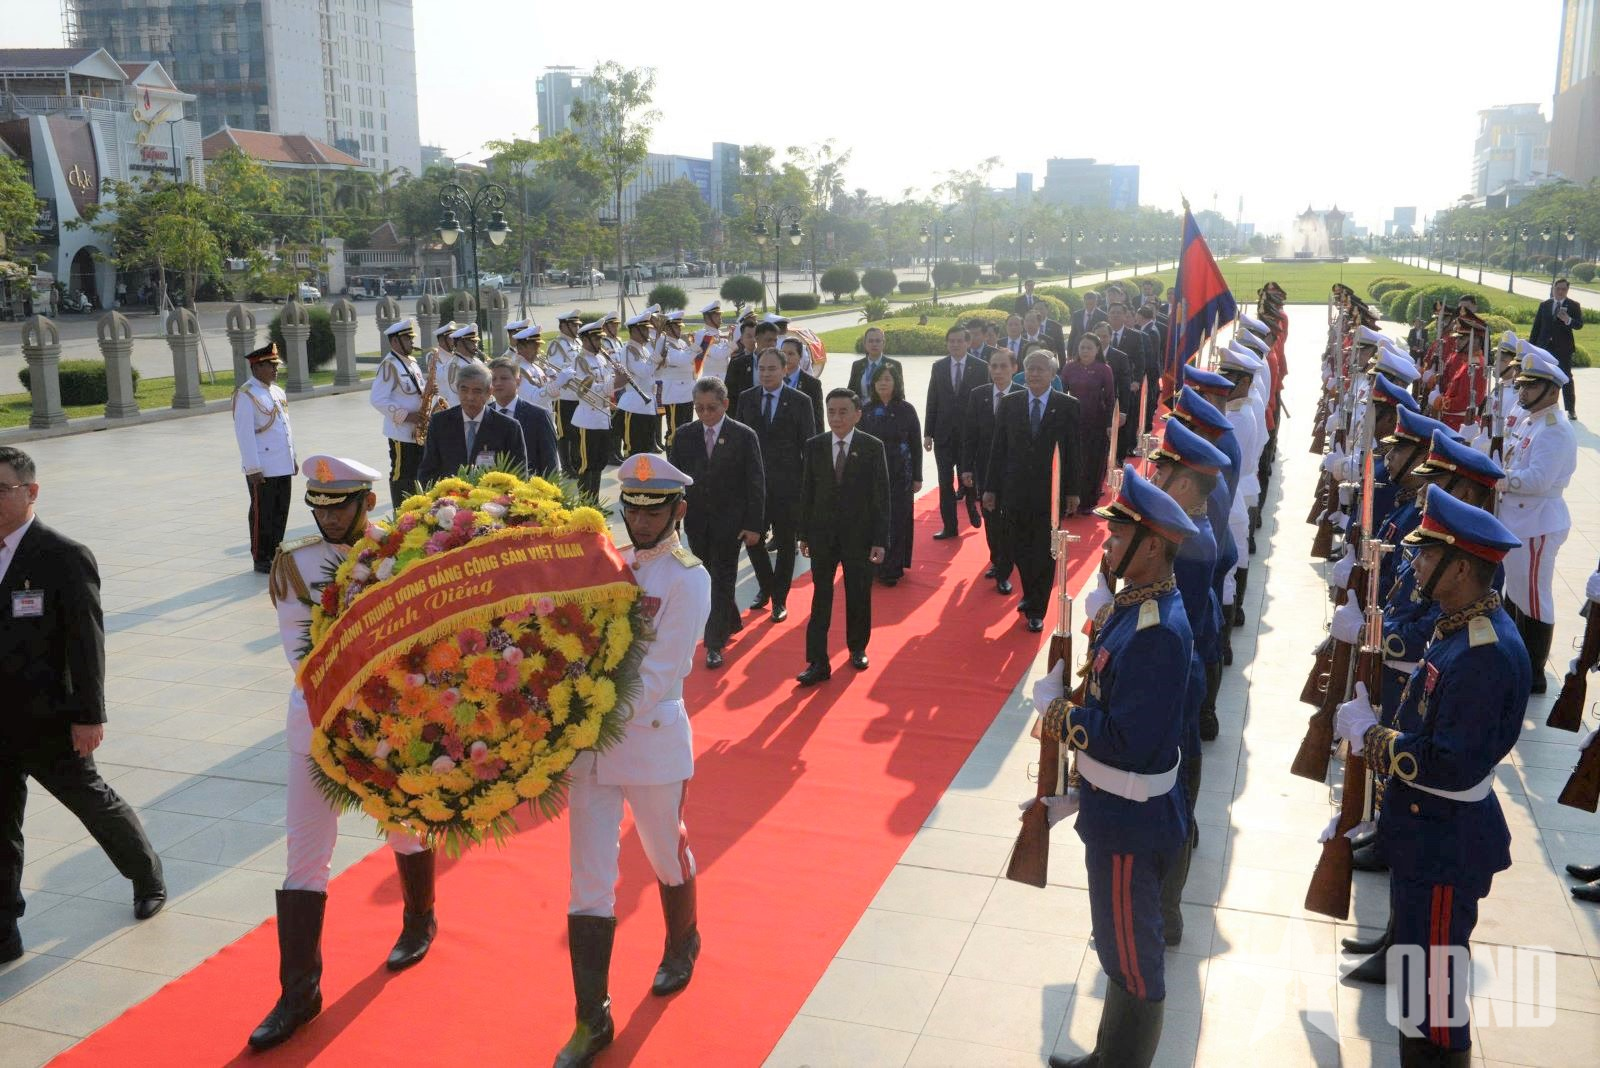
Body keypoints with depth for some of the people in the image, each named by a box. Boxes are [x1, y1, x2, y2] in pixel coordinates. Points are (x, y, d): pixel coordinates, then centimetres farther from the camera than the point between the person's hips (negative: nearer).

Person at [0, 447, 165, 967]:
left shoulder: (64, 557, -14)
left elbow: (87, 641, -14)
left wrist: (89, 716, -15)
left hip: (48, 722, -5)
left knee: (94, 802, 13)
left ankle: (149, 879, 37)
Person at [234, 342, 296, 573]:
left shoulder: (278, 392, 14)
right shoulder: (246, 395, -12)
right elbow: (244, 434, -15)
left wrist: (292, 458, 18)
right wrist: (253, 468, -18)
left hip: (283, 466, 8)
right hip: (262, 468, -8)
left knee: (281, 512, 12)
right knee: (262, 514, 1)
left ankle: (275, 554, 23)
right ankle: (261, 560, 9)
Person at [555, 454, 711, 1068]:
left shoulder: (687, 578, -9)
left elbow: (660, 675, -16)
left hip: (651, 736, -3)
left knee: (666, 854, 18)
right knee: (589, 880, 4)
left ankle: (682, 946, 48)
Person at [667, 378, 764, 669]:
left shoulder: (744, 436, -7)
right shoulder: (684, 435, 2)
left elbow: (756, 483, -5)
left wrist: (754, 524, -9)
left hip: (729, 522, -4)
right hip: (696, 522, 4)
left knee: (722, 582, -1)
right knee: (707, 578, 14)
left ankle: (715, 643, 5)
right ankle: (731, 623, 35)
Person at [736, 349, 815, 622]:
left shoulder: (800, 401, -4)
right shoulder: (746, 398, 4)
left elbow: (809, 445, -3)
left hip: (787, 484, -2)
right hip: (753, 481, 2)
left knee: (785, 544, 7)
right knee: (752, 539, 4)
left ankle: (779, 599, 22)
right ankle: (766, 587, 29)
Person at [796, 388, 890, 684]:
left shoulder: (872, 447, -6)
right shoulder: (814, 446, 0)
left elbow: (881, 496, -6)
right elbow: (807, 491, 5)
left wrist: (881, 540, -9)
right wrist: (804, 533, 5)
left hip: (859, 535, -1)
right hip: (822, 534, 1)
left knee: (859, 595, 11)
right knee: (820, 596, 1)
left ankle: (857, 648, 33)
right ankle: (818, 662, 3)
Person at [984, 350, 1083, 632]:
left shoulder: (1067, 406, -4)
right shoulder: (1009, 403, 2)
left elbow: (1072, 451, -1)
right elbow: (998, 448, 4)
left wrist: (1072, 491, -2)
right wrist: (991, 487, 3)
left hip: (1050, 493, -2)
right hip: (1015, 492, 2)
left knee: (1044, 554, 4)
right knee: (1018, 551, 10)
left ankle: (1036, 611, 18)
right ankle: (1030, 596, 35)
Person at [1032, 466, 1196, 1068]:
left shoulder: (1157, 632, -29)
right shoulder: (1134, 603, 2)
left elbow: (1128, 741, -29)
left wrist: (1054, 708, -18)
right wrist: (1064, 694, -3)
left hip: (1131, 822, -10)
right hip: (1113, 808, 10)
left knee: (1132, 963, 10)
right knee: (1120, 946, 25)